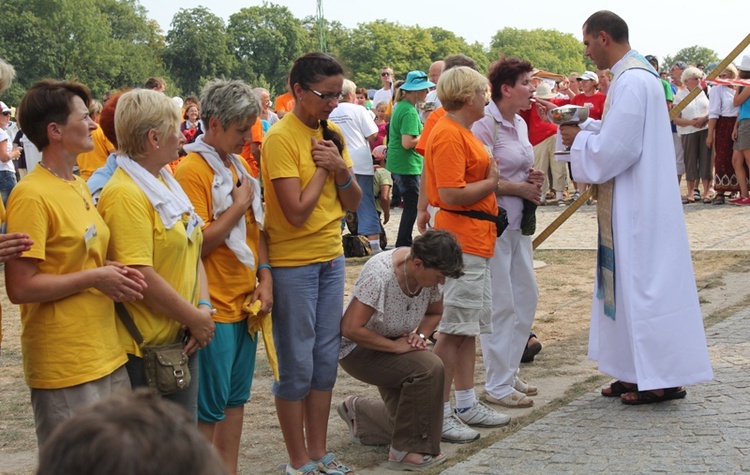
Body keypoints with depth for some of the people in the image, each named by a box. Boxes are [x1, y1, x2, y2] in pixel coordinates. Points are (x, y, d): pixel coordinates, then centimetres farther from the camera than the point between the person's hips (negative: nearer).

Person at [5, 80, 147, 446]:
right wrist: (94, 278, -17)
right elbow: (19, 288, -20)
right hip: (64, 368, -9)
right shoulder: (32, 196, -16)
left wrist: (113, 270, 3)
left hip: (107, 354, 9)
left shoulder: (79, 186, 12)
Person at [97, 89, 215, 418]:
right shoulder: (125, 194, -19)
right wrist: (195, 319, -14)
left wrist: (203, 307, -2)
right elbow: (140, 276, -24)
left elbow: (193, 249, 14)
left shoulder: (166, 182, 12)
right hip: (145, 346, -9)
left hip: (182, 340, 9)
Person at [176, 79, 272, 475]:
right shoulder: (192, 170, -16)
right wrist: (239, 204, -15)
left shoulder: (239, 166, 11)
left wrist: (264, 277, 5)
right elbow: (198, 242, -22)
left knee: (236, 397, 15)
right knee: (210, 406, 0)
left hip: (244, 302, 8)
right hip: (214, 308, -8)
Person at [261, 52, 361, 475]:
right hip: (293, 263, -7)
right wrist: (321, 167, -11)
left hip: (331, 259, 7)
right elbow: (297, 212, -21)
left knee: (326, 360, 12)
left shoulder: (332, 134, 8)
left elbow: (354, 202, 8)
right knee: (297, 365, 2)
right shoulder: (281, 138, -15)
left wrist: (340, 167, -9)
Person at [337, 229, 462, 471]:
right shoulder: (380, 274, -32)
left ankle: (357, 410, 34)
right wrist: (396, 346, -27)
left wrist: (420, 335, -12)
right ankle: (405, 452, -19)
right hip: (359, 349, -8)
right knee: (428, 368, -30)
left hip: (395, 345, 8)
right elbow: (350, 328, -33)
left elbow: (434, 313, 8)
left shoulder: (428, 273, -11)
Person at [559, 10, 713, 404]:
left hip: (638, 205, -10)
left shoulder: (631, 81, -19)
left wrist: (578, 139, -7)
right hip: (634, 202, 10)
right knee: (632, 283, 14)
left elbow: (613, 150, -22)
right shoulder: (637, 73, 13)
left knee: (643, 284, -3)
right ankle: (640, 373, 20)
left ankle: (663, 379, 4)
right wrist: (586, 127, 9)